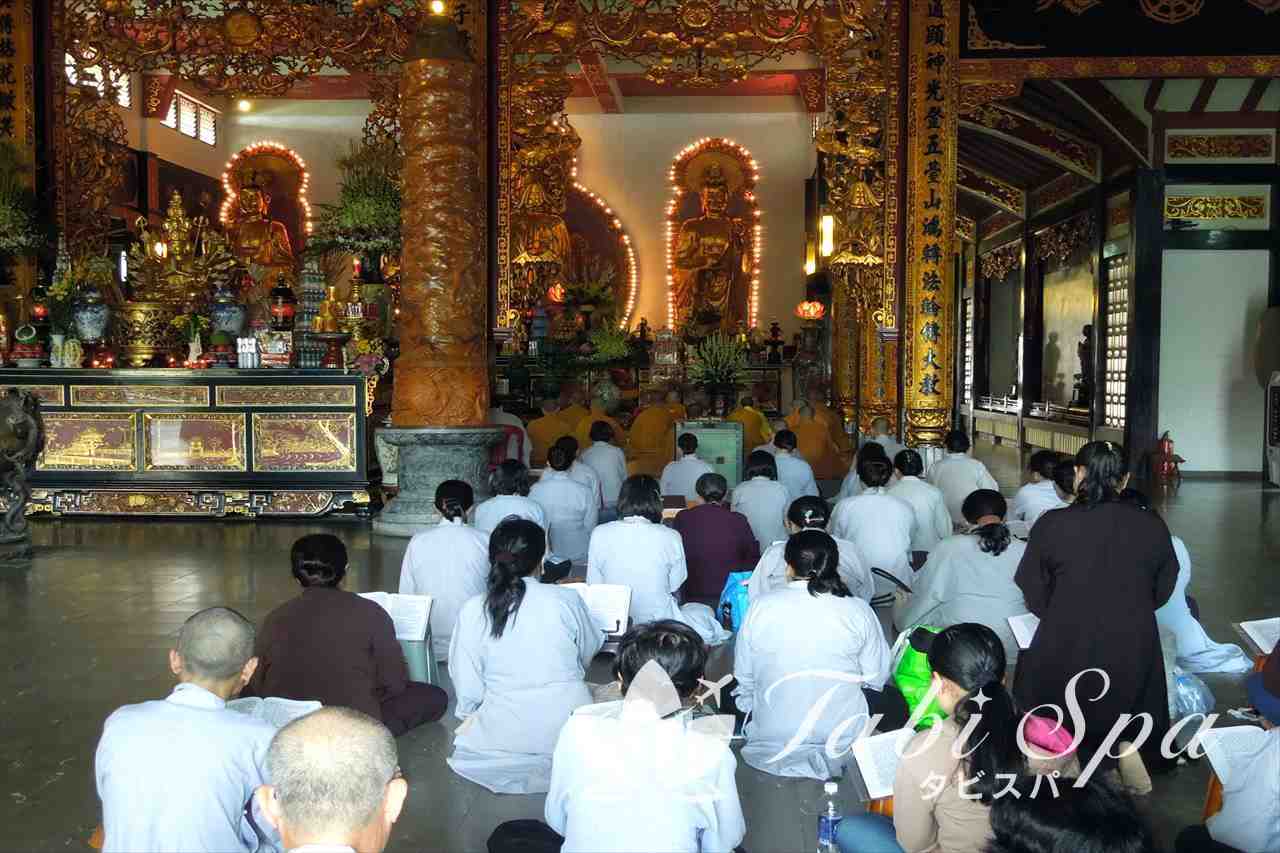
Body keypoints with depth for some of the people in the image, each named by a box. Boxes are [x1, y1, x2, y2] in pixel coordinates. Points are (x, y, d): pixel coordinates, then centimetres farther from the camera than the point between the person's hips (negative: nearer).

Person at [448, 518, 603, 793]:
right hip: (569, 729, 0)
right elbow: (589, 651, 9)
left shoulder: (472, 611, -10)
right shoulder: (567, 600, -9)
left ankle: (517, 765, 2)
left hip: (504, 734, 1)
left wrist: (470, 713, 16)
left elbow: (467, 685, -5)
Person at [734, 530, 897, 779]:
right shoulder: (858, 610, -10)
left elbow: (744, 675, -2)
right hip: (843, 735, 0)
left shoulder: (761, 606, -10)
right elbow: (876, 677, -4)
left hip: (771, 739, 0)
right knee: (893, 699, 29)